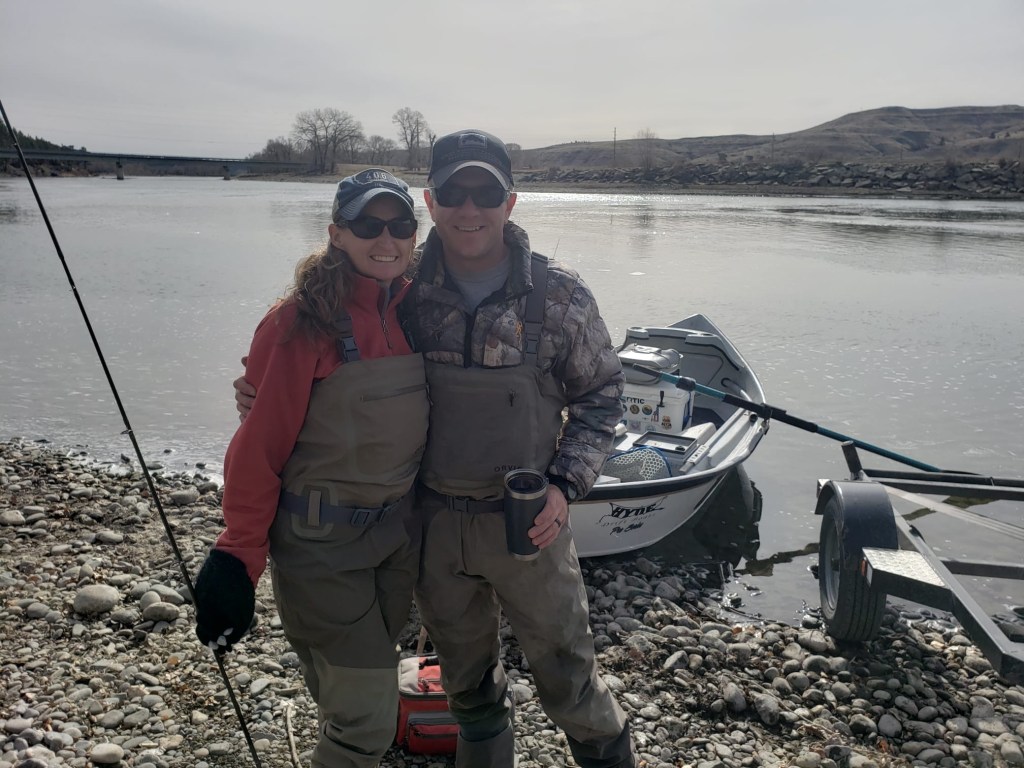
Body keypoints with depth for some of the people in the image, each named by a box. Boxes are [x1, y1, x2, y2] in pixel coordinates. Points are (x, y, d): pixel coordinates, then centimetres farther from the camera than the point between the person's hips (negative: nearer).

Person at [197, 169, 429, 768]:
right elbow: (260, 442, -15)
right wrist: (239, 556, -13)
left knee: (372, 670, 22)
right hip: (322, 539, -6)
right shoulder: (303, 320, -17)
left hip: (401, 530, 6)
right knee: (366, 717, -1)